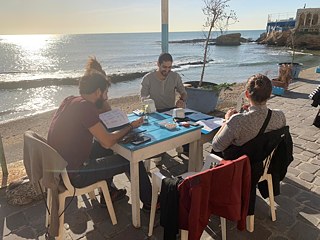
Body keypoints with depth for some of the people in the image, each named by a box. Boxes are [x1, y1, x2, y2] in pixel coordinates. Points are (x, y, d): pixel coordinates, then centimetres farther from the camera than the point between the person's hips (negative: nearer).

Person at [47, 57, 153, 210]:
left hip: (58, 166, 9)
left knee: (103, 152, 29)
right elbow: (107, 142, -24)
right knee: (133, 161, -3)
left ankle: (108, 193, 38)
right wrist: (131, 126, -10)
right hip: (73, 174, -9)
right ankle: (149, 202, 17)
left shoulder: (69, 101, 2)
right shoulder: (84, 107, -23)